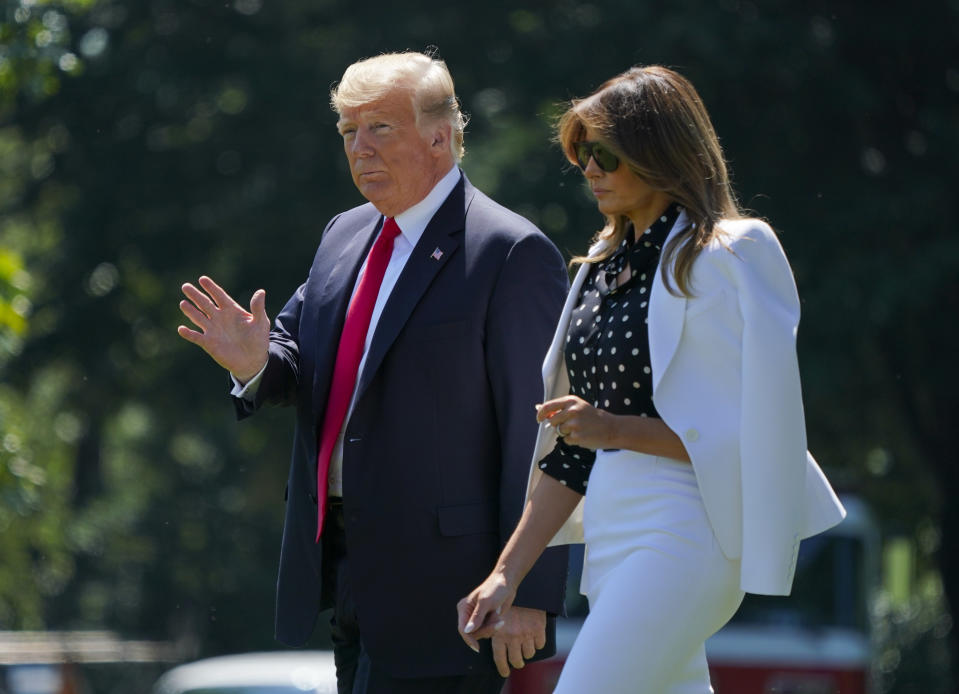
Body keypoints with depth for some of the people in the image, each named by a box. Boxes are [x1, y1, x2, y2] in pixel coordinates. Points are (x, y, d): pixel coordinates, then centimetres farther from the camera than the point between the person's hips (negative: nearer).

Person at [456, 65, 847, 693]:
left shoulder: (725, 259, -8)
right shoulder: (607, 265, 16)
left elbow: (747, 433, -13)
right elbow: (573, 452, 17)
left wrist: (617, 430, -17)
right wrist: (508, 572, 10)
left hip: (678, 539, -8)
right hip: (610, 541, 8)